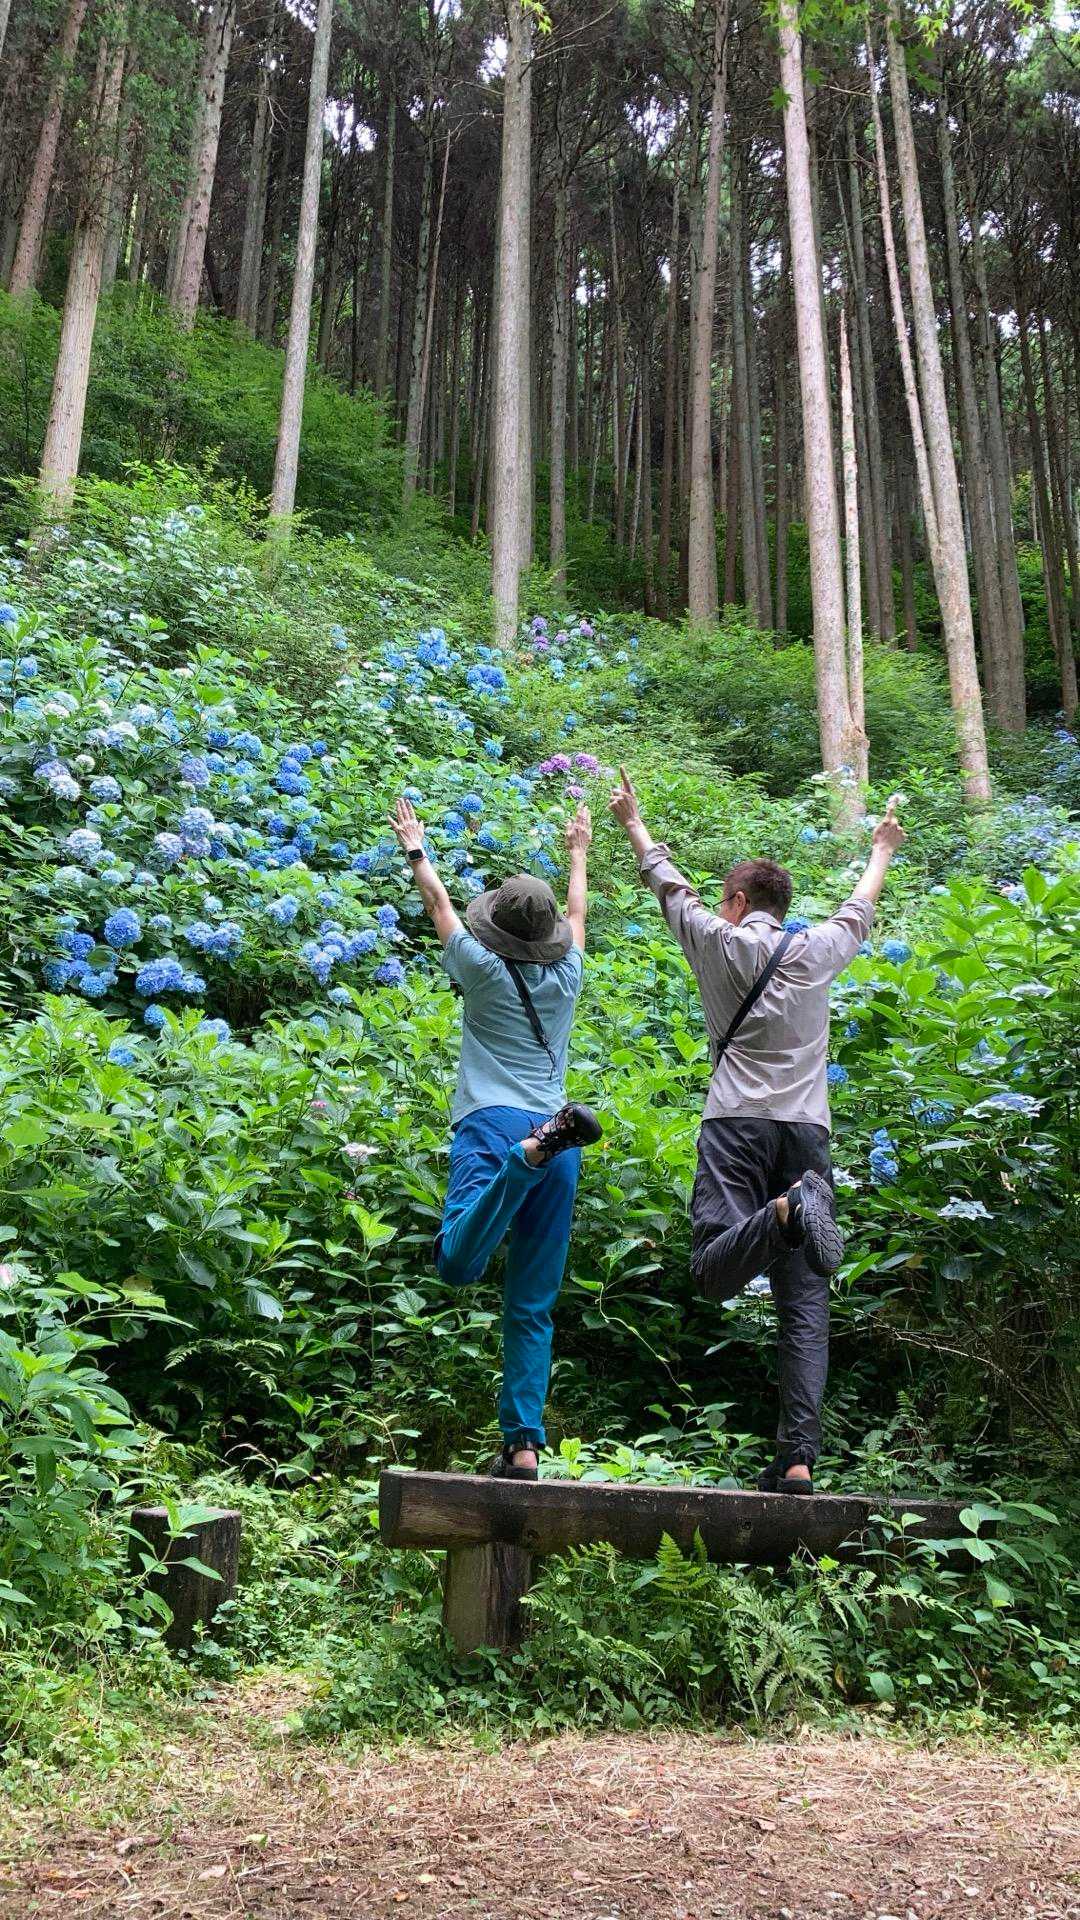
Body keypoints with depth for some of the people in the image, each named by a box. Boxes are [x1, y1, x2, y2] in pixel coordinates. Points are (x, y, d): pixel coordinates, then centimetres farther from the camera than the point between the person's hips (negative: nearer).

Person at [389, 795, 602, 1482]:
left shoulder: (484, 971, 5)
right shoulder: (568, 977, 13)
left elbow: (440, 903, 19)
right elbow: (578, 910, 32)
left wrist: (416, 849, 36)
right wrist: (580, 852, 49)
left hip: (492, 1125, -4)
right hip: (555, 1138, 4)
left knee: (459, 1261, -27)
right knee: (533, 1308, 7)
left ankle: (540, 1146, -45)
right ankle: (524, 1445, 0)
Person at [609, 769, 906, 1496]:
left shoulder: (720, 942, 8)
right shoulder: (820, 951, 15)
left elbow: (669, 884, 22)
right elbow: (861, 909, 35)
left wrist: (634, 823, 39)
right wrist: (882, 851, 53)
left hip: (737, 1125, -3)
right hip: (808, 1132, 3)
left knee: (714, 1269, -11)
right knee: (806, 1305, 1)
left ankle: (782, 1214, -39)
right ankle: (799, 1458, -7)